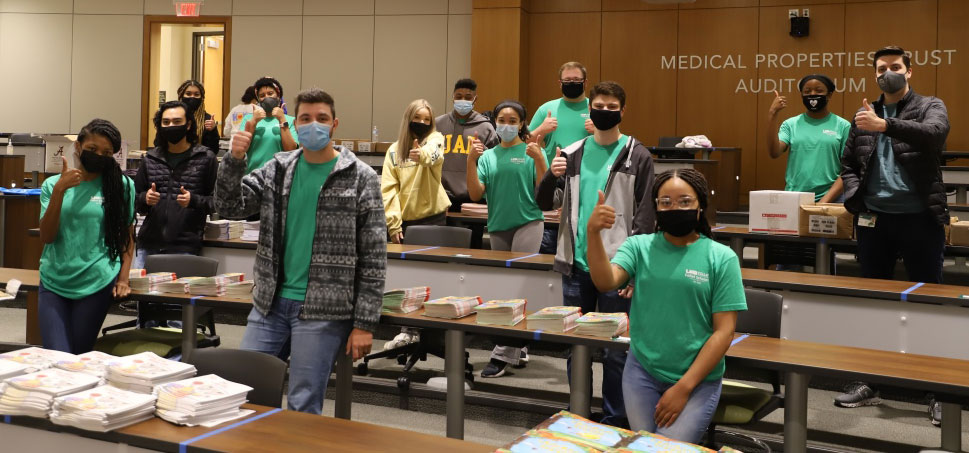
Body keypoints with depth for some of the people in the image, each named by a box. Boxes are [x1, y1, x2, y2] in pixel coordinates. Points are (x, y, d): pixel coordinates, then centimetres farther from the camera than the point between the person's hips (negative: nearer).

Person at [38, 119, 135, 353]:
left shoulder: (122, 186, 0)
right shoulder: (53, 184, 6)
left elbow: (127, 237, 7)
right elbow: (46, 237, -4)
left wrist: (123, 279, -2)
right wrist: (59, 190, -11)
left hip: (96, 284, -1)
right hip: (53, 283, 2)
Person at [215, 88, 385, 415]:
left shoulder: (360, 178, -4)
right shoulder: (277, 169, 9)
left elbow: (373, 258, -6)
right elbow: (229, 206, 5)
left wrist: (364, 323, -9)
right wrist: (234, 160, -12)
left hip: (323, 311, -4)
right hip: (270, 302, 5)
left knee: (303, 408, 0)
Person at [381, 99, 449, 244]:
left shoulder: (435, 139, 1)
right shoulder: (394, 150, 6)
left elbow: (434, 153, -25)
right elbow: (388, 188, 2)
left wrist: (422, 154, -49)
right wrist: (393, 223, -7)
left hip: (432, 217, -2)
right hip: (405, 220, 2)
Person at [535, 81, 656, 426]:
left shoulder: (637, 156, -2)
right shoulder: (572, 154, 9)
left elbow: (646, 217, -4)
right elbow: (544, 204, 11)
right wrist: (552, 176, -10)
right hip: (576, 266, 4)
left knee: (615, 350, 2)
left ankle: (613, 420, 14)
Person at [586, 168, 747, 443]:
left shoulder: (721, 258, -5)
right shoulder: (639, 246, 2)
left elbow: (724, 331, -7)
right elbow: (605, 282, -16)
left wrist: (683, 387, -12)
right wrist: (594, 233, -32)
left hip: (698, 378, -2)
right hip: (642, 370, 2)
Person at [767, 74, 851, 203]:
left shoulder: (843, 126, 2)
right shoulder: (790, 124, 7)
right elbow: (774, 153, -8)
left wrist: (825, 201, -12)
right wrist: (772, 115, -14)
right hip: (793, 199, 1)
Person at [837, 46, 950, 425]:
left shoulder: (930, 106, 2)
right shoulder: (864, 116, 12)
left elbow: (935, 133, -20)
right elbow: (848, 163, 14)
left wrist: (884, 125, -32)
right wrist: (855, 200, -3)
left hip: (920, 218, -3)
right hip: (875, 219, 4)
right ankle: (868, 382, 20)